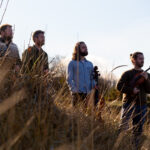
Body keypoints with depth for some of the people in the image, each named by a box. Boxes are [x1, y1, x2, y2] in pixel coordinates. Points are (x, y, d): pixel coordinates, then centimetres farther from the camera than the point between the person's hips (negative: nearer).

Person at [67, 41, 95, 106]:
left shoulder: (90, 64, 20)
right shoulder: (72, 63, 7)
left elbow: (92, 78, 18)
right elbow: (69, 79, 0)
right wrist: (75, 90, -14)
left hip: (88, 94, 4)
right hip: (77, 94, -3)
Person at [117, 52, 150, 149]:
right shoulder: (128, 74, 2)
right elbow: (119, 86, -6)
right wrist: (131, 90, -17)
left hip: (141, 105, 4)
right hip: (129, 103, -4)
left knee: (138, 130, 7)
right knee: (123, 127, -9)